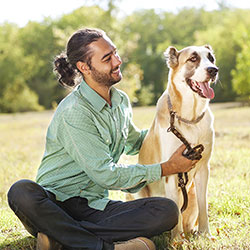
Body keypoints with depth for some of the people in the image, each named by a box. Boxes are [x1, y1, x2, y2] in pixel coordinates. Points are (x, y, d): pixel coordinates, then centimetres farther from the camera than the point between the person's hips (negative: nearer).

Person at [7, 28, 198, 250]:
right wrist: (166, 169, -9)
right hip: (57, 201, -6)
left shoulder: (121, 101, 11)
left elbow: (133, 142, 35)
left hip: (95, 206, 7)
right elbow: (105, 175, -16)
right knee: (22, 192, -39)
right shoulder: (74, 112, -15)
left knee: (167, 211, -21)